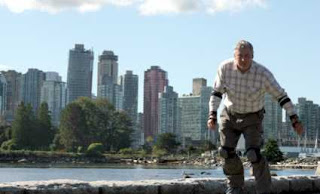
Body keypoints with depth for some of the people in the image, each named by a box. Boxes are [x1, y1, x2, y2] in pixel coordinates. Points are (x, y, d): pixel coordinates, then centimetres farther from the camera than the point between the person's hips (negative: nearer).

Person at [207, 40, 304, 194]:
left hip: (252, 118, -3)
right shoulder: (225, 67, -20)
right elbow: (217, 92, -9)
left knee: (253, 154, -18)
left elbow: (281, 95, -17)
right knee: (226, 152, 2)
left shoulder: (263, 74, -26)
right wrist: (212, 115, -20)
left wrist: (295, 120, -19)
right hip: (230, 115, 3)